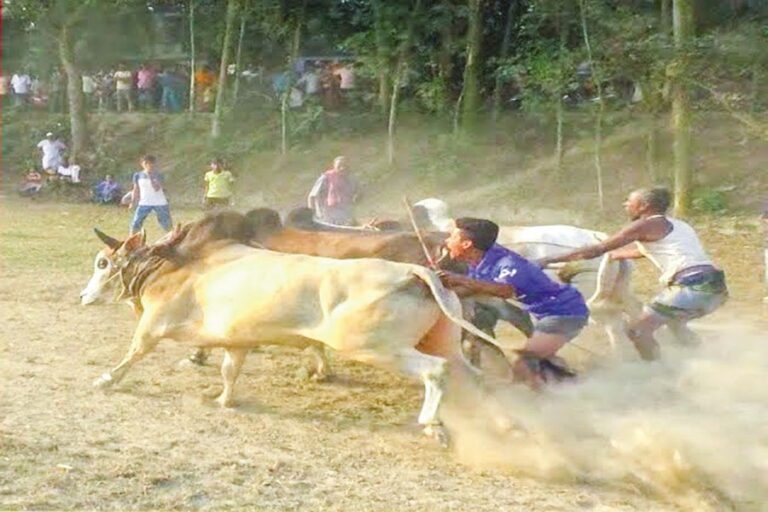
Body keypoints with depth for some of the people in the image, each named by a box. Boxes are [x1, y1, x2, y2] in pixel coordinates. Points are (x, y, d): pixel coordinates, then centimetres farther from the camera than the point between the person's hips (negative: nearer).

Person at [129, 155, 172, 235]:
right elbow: (136, 190, 10)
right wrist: (133, 202, 2)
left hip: (160, 203, -2)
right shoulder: (138, 175, 1)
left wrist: (151, 176, -25)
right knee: (135, 224, -5)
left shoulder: (158, 175, -7)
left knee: (168, 226, 4)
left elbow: (157, 188, -22)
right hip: (144, 204, 2)